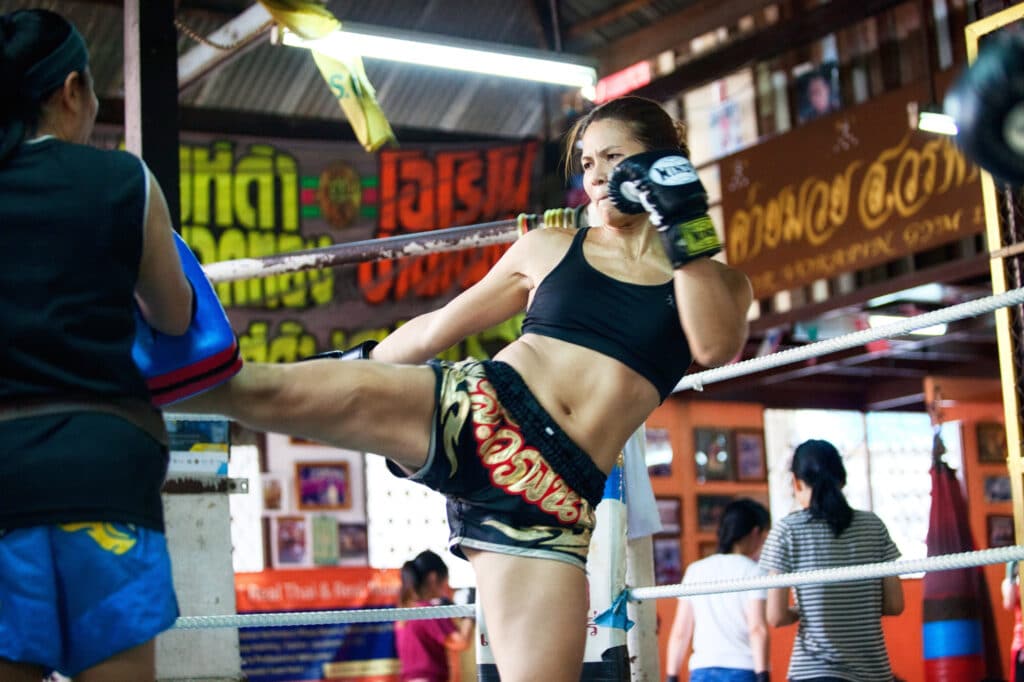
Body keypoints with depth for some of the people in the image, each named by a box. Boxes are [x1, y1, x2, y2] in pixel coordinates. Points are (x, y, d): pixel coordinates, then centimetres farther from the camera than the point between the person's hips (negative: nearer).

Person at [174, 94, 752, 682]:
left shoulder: (718, 281, 14)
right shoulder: (549, 248, 16)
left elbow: (717, 348, -8)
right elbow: (440, 327, 25)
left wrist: (686, 227, -10)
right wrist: (353, 367, 30)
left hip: (555, 496, -1)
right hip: (472, 412, 1)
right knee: (263, 389, -17)